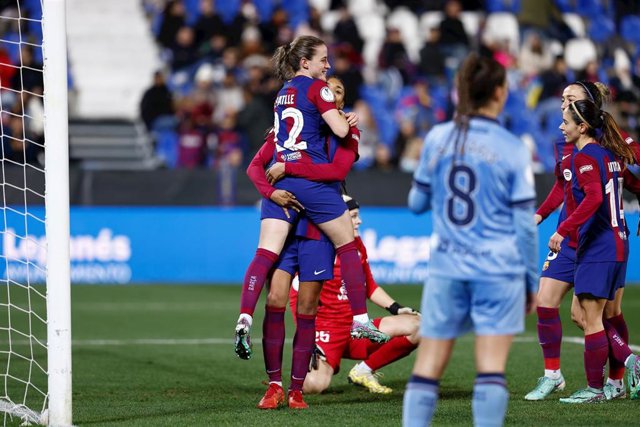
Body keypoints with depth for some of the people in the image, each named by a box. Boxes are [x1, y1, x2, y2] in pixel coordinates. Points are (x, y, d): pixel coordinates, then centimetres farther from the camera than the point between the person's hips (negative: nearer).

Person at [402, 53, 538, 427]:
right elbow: (525, 222, -3)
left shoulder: (437, 139, 3)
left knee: (428, 367, 5)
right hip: (498, 270, -2)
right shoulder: (513, 149, -4)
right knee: (492, 368, -4)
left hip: (447, 266, 3)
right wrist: (532, 281, 6)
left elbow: (417, 203, 13)